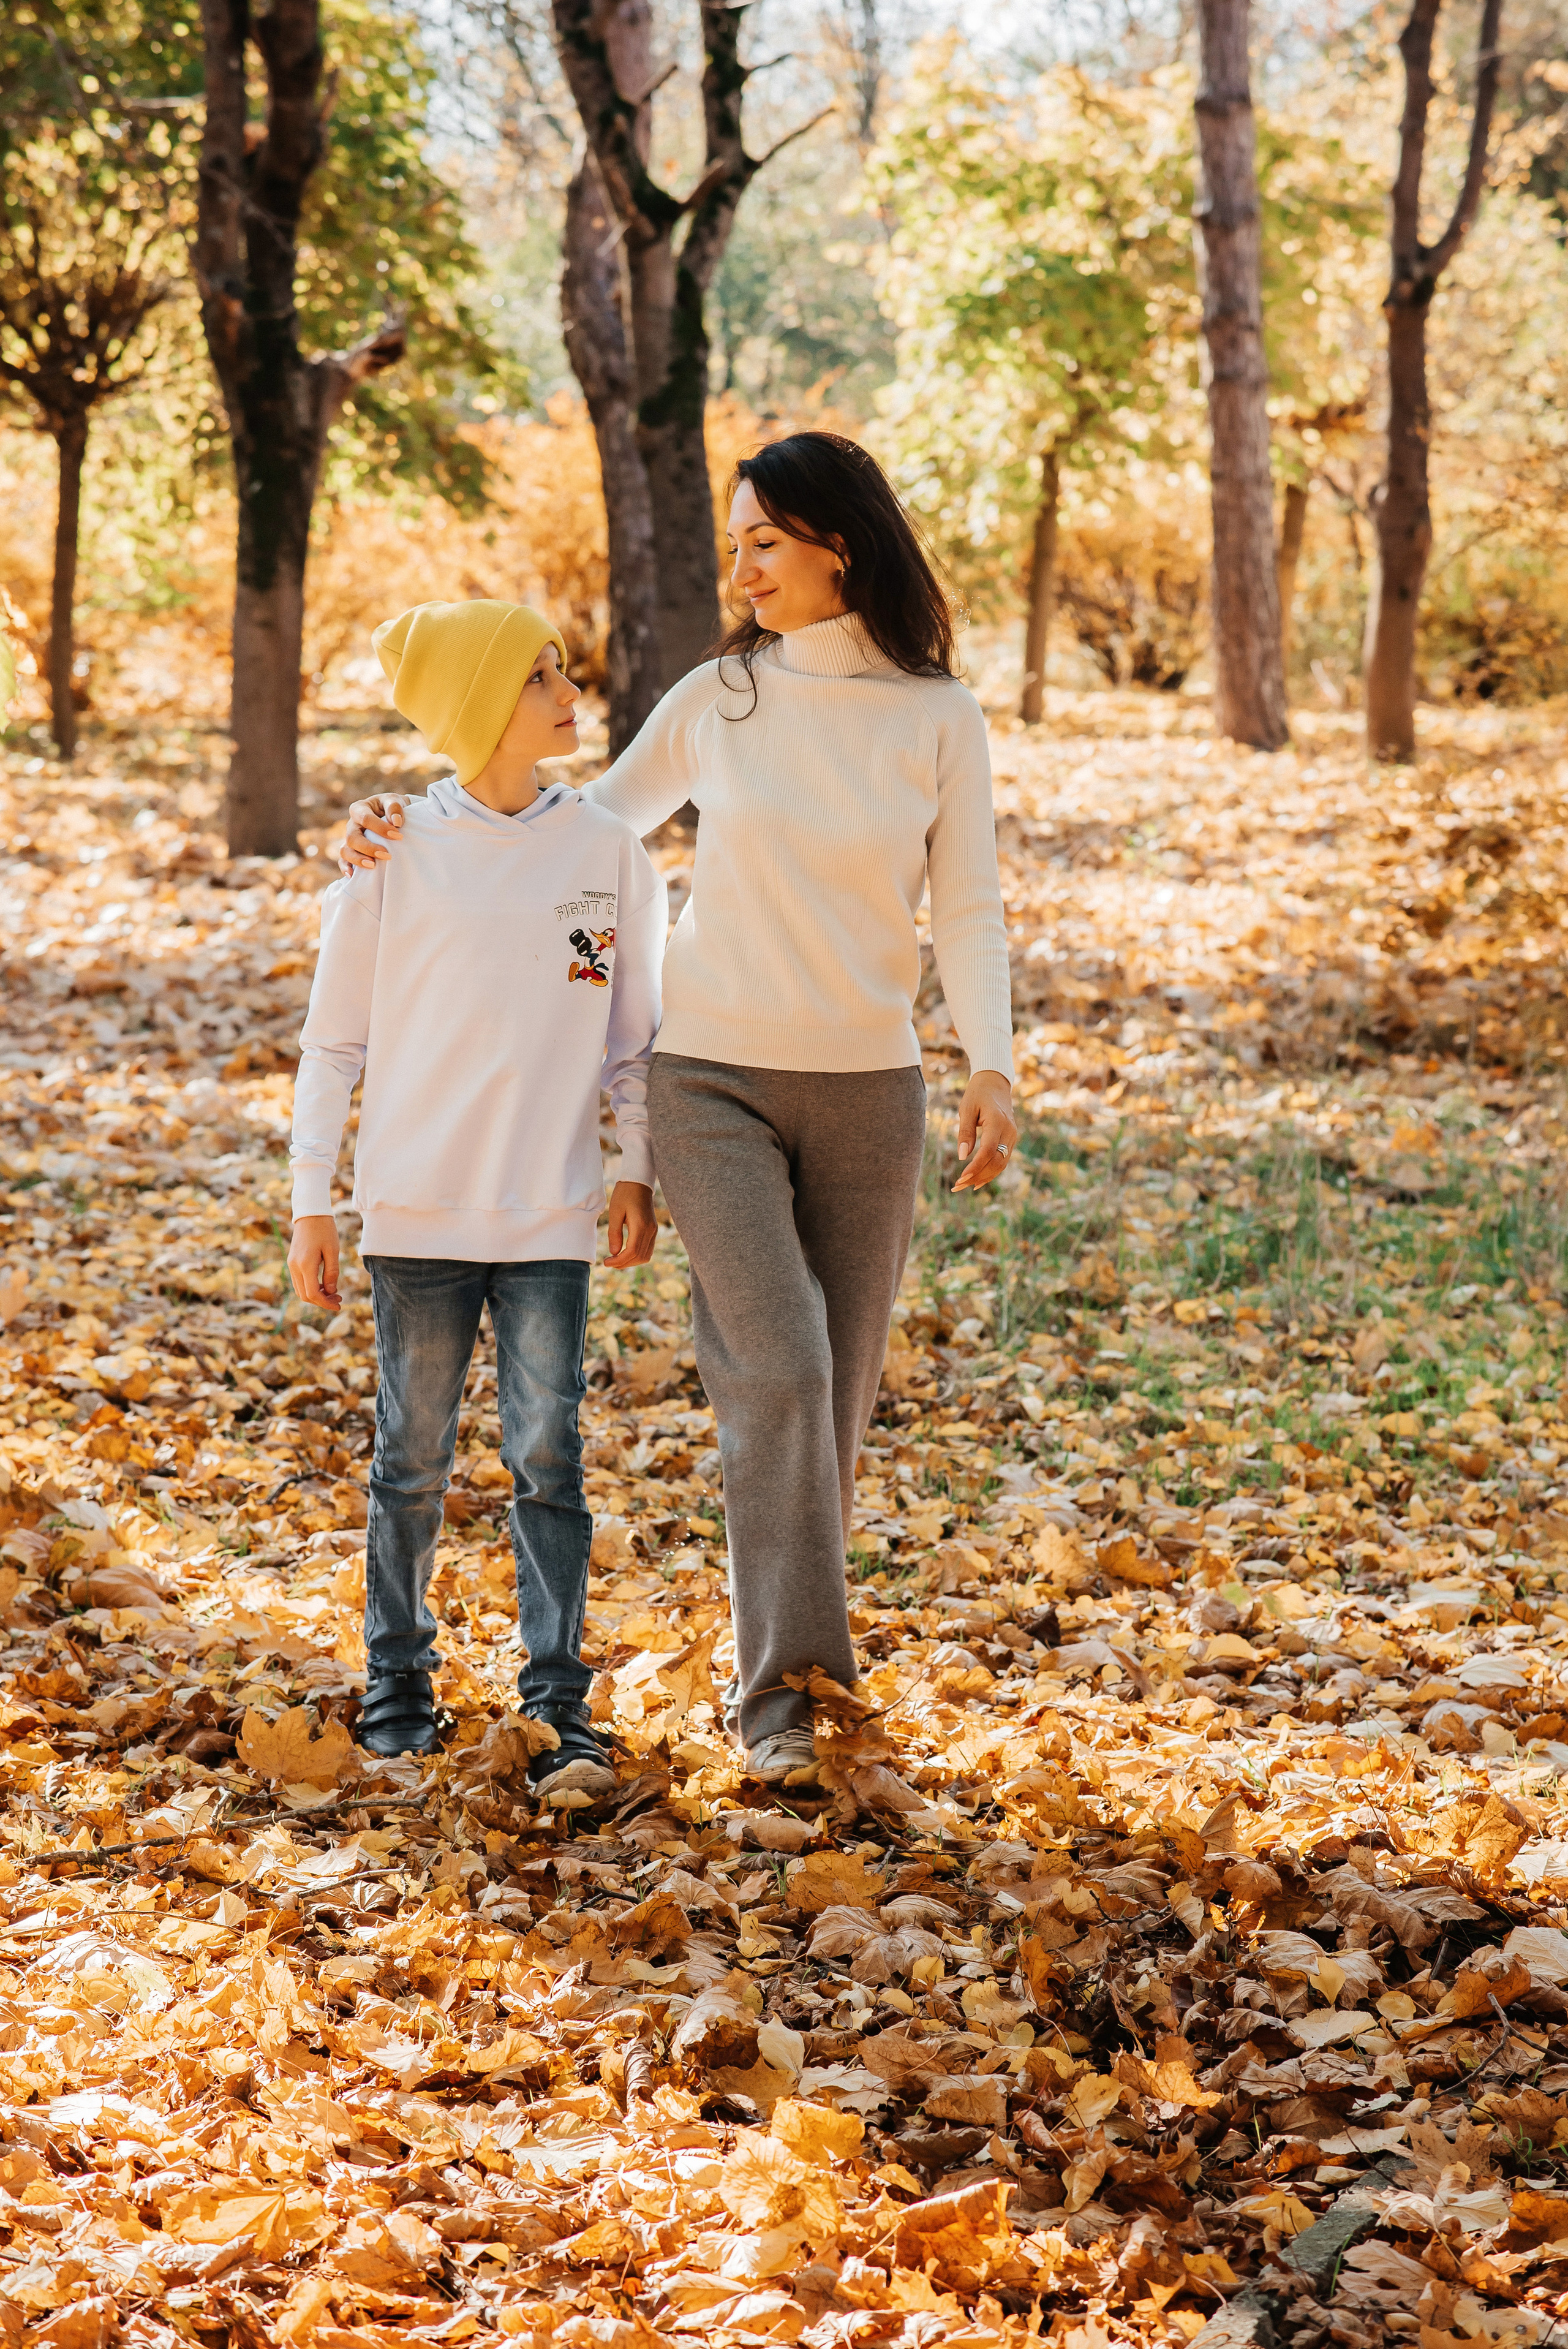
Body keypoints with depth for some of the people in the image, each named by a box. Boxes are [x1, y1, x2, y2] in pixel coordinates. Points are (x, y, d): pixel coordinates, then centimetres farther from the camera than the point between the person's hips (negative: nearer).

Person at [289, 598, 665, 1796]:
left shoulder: (609, 851, 3)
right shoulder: (393, 857, -3)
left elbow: (635, 1033, 11)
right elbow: (333, 1042, 3)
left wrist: (638, 1171, 4)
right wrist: (311, 1205, 1)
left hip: (553, 1220, 1)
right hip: (418, 1214, -1)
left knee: (549, 1457, 1)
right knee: (414, 1462, 7)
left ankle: (560, 1705, 7)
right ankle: (398, 1683, 20)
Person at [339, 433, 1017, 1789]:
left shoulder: (939, 718, 1)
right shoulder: (716, 700, 2)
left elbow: (967, 907, 2)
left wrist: (993, 1067, -10)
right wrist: (422, 838, 2)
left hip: (868, 1087, 1)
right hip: (716, 1079, -1)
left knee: (840, 1386, 5)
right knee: (774, 1370, -15)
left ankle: (790, 1656, 20)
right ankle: (784, 1689, -14)